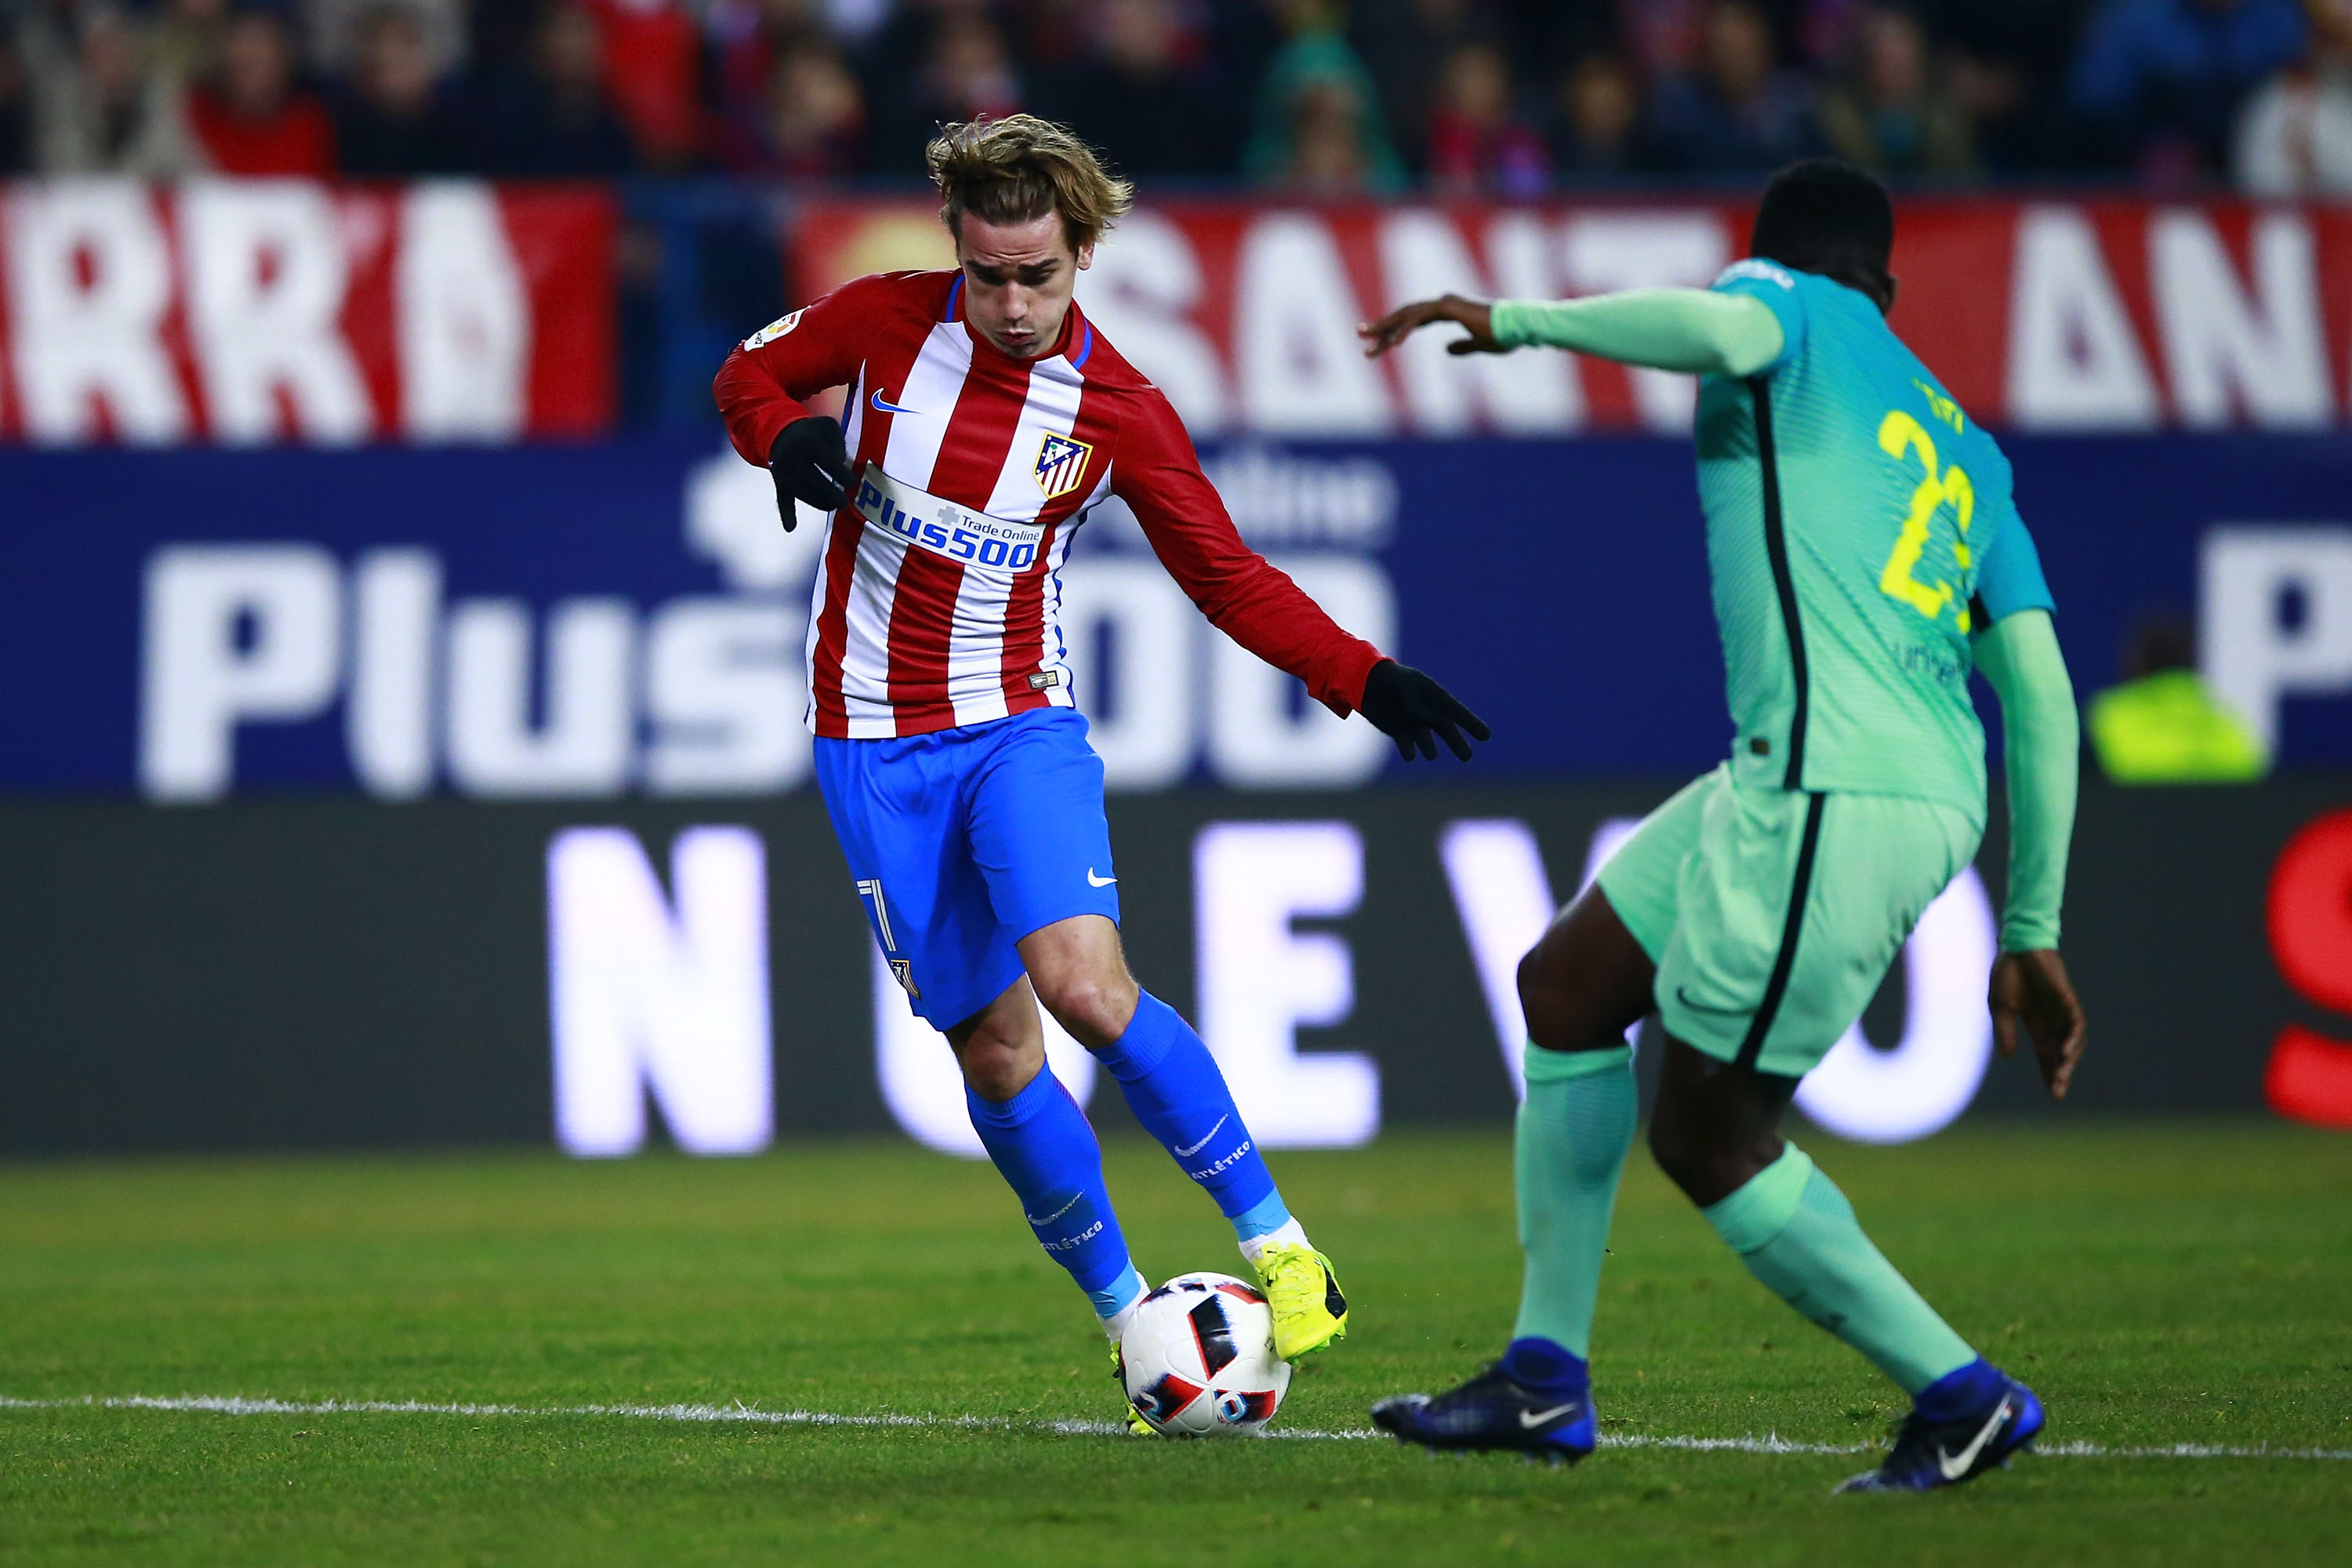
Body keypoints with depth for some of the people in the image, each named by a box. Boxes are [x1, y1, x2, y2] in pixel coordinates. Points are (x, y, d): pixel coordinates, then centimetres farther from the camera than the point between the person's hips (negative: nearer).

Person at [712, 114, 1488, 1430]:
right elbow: (751, 375, 11)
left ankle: (1278, 1246, -14)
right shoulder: (887, 323, -6)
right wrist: (787, 437, -13)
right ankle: (1131, 1324, 13)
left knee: (1083, 985, -25)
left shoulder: (1117, 410, -8)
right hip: (873, 747, 2)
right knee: (994, 1050, 0)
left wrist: (1362, 678, -11)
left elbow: (1231, 578, 2)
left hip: (1020, 726, -2)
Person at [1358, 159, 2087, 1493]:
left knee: (1706, 1135, 2)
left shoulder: (1795, 310, 5)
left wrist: (1515, 322, -9)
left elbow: (1721, 328, -23)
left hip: (1830, 803, -9)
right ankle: (1545, 1380, 24)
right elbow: (2041, 693, 16)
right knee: (1568, 986, 20)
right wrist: (2032, 932, 18)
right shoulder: (1965, 449, 23)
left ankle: (1963, 1398, 6)